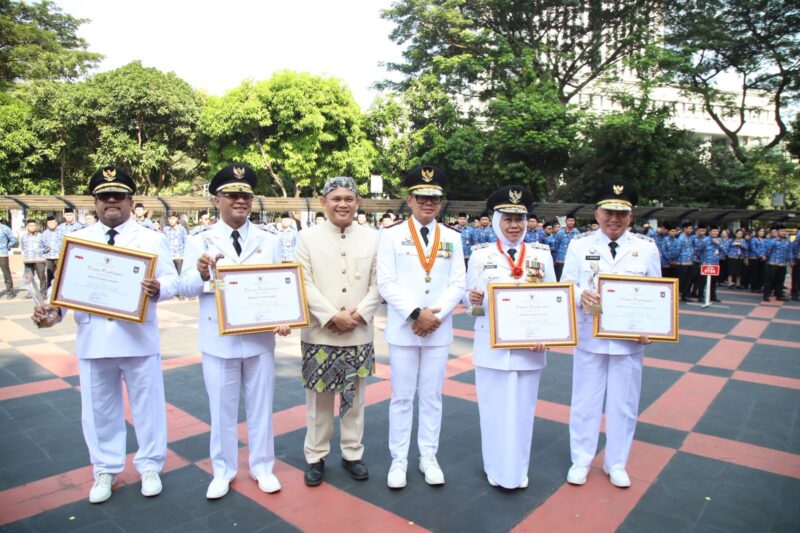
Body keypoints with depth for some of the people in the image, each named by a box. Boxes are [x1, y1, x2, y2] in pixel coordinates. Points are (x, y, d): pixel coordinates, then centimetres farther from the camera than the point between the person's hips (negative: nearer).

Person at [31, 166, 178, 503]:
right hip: (93, 339, 2)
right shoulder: (77, 240, 9)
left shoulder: (150, 239, 2)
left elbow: (172, 280, -3)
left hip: (138, 338, -2)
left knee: (147, 404, 9)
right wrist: (54, 310, -14)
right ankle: (105, 470, 32)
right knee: (99, 408, 13)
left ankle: (150, 466, 27)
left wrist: (158, 289, -25)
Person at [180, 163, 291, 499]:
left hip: (260, 338, 1)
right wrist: (202, 273, -27)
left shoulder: (269, 241, 3)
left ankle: (262, 467, 31)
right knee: (222, 409, 11)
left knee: (261, 406, 13)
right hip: (218, 340, -1)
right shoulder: (200, 242, 0)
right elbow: (186, 289, -5)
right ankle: (223, 472, 30)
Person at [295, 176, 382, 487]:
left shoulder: (373, 238, 5)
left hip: (359, 335, 2)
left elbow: (378, 284, 2)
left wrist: (359, 314, -12)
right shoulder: (307, 238, 0)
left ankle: (352, 454, 30)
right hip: (318, 334, -1)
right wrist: (333, 316, -15)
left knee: (354, 398, 13)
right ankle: (315, 456, 27)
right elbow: (304, 285, -6)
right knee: (318, 399, 9)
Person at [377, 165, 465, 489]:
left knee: (432, 396, 12)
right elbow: (386, 283, -8)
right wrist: (415, 314, -17)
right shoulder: (392, 235, -2)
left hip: (439, 331, 2)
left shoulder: (452, 238, 6)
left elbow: (457, 284, 2)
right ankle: (399, 459, 21)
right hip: (402, 330, -2)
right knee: (402, 396, 7)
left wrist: (436, 316, -12)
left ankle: (428, 457, 26)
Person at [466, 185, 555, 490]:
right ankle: (497, 470, 27)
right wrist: (473, 298, -22)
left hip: (529, 346, 1)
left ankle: (518, 471, 30)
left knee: (522, 409, 11)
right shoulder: (481, 254, 0)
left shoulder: (542, 253, 3)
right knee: (494, 408, 8)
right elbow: (468, 296, 2)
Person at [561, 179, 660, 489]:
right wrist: (580, 295, -25)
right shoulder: (579, 245, -1)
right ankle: (581, 460, 28)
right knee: (585, 401, 10)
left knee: (623, 404, 12)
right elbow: (566, 287, -2)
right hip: (589, 338, -1)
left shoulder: (647, 248, 2)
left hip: (629, 340, 1)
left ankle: (616, 463, 31)